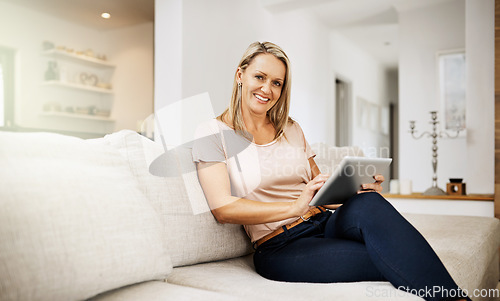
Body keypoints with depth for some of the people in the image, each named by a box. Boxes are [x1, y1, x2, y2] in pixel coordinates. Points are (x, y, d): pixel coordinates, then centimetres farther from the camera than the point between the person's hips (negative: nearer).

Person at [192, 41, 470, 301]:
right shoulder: (213, 134, 0)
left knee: (368, 205, -32)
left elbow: (318, 184, 16)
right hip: (281, 248, -4)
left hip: (325, 222, 5)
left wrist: (362, 190, -6)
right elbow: (223, 208, -12)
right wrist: (294, 207, -23)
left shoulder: (291, 129, 17)